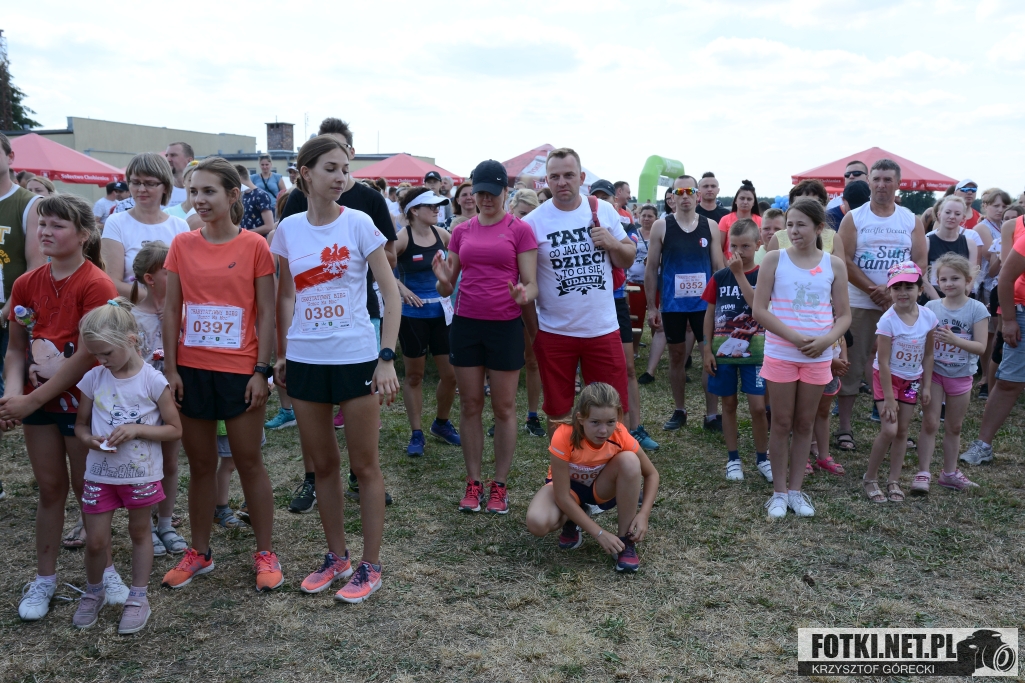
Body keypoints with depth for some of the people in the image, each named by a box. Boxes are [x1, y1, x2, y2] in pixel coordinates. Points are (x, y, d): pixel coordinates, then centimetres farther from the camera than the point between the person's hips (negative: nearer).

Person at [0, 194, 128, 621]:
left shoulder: (96, 285, -15)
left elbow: (86, 355, -20)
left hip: (81, 403, -4)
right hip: (37, 402, 5)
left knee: (86, 488, 7)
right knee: (50, 488, 13)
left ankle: (104, 569, 26)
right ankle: (44, 578, 26)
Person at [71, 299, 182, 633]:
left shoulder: (153, 380, -12)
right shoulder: (93, 379, -2)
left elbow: (174, 430, -8)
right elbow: (80, 424, 9)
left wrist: (137, 429, -21)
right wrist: (89, 439, -13)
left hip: (141, 474, -2)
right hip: (100, 474, 3)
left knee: (139, 533, 13)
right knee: (96, 541, 7)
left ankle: (138, 599, 27)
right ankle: (93, 594, 34)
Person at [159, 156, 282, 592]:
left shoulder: (254, 246, -5)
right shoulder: (182, 245, 3)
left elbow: (265, 313, -5)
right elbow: (171, 310, 5)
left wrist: (261, 371, -9)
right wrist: (170, 368, -1)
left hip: (240, 370, -3)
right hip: (191, 369, 3)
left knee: (249, 462, 5)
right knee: (199, 464, 13)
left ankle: (264, 554, 18)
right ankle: (199, 552, 27)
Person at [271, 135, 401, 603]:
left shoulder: (358, 223, -6)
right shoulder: (289, 229, 4)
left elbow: (391, 293, -7)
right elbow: (286, 296, 14)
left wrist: (387, 357, -13)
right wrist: (280, 353, 9)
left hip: (356, 357, -4)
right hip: (304, 359, 4)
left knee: (364, 464, 5)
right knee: (322, 464, 13)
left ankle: (370, 565, 19)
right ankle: (336, 557, 30)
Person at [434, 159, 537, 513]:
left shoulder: (519, 229, -3)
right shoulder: (461, 231, 8)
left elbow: (531, 284, -5)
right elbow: (447, 287, 9)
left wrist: (523, 295, -28)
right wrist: (442, 279, -14)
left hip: (505, 325, -3)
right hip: (465, 324, 3)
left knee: (504, 407, 5)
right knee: (470, 405, 8)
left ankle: (500, 485, 17)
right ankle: (473, 482, 20)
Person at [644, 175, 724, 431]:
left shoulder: (710, 226, 2)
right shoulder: (661, 226, -3)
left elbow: (719, 267, 6)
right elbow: (651, 269, -1)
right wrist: (651, 307, -3)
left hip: (705, 303, 1)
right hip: (672, 304, -1)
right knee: (677, 356, 10)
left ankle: (711, 415, 11)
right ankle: (679, 411, 24)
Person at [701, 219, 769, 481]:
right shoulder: (719, 277, 2)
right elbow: (710, 314, 6)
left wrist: (739, 273, -20)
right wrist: (706, 349, 1)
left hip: (753, 351, -2)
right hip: (722, 350, 2)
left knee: (758, 406, -4)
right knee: (729, 404, 9)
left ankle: (762, 457, 15)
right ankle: (733, 458, 21)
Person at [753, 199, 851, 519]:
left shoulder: (834, 265, 0)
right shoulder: (774, 259, -5)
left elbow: (844, 315, 2)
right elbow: (759, 309, -10)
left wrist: (827, 340, -18)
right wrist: (795, 337, -18)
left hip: (818, 357, 2)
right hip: (780, 355, -2)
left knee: (805, 424, 11)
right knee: (782, 423, 6)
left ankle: (795, 489, 24)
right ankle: (779, 490, 19)